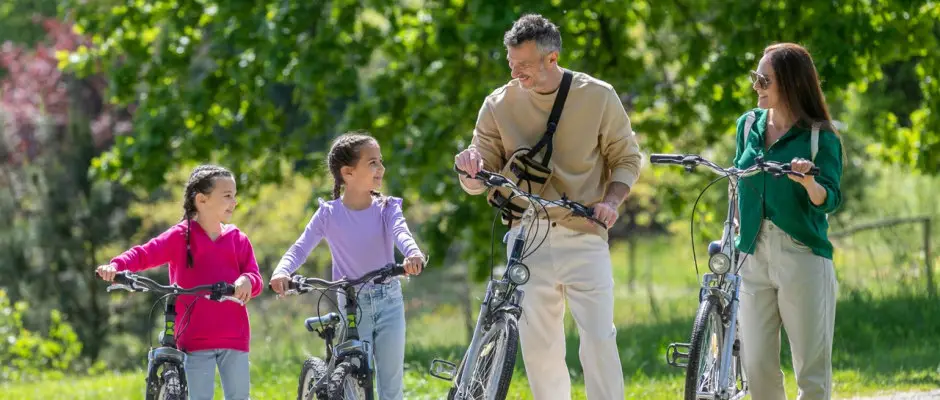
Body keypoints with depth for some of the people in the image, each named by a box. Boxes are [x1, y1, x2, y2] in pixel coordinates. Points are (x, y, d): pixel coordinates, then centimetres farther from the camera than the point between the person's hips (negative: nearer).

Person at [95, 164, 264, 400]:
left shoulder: (238, 240, 7)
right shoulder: (181, 237, -2)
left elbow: (255, 279, 3)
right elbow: (145, 254, -13)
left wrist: (247, 280, -22)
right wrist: (116, 266, -32)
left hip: (234, 337, 3)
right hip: (197, 337, -3)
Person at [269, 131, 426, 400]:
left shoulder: (387, 208, -3)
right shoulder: (329, 214, -5)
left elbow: (400, 232, -22)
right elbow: (301, 247, -11)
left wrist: (413, 254, -46)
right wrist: (282, 272, -33)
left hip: (388, 302, 1)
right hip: (352, 306, -1)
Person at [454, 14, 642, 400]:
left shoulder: (598, 96, 0)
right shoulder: (499, 104, 3)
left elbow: (626, 159, 8)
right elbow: (478, 181, 7)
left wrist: (611, 201, -11)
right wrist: (471, 169, -17)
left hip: (583, 237, -2)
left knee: (599, 338, -9)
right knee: (538, 346, 2)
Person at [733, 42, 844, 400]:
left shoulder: (820, 137, -6)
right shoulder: (749, 125, 9)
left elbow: (830, 200, -12)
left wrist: (809, 182, -31)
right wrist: (737, 224, 20)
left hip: (803, 256, -5)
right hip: (754, 256, 5)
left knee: (812, 370, 0)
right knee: (757, 369, 2)